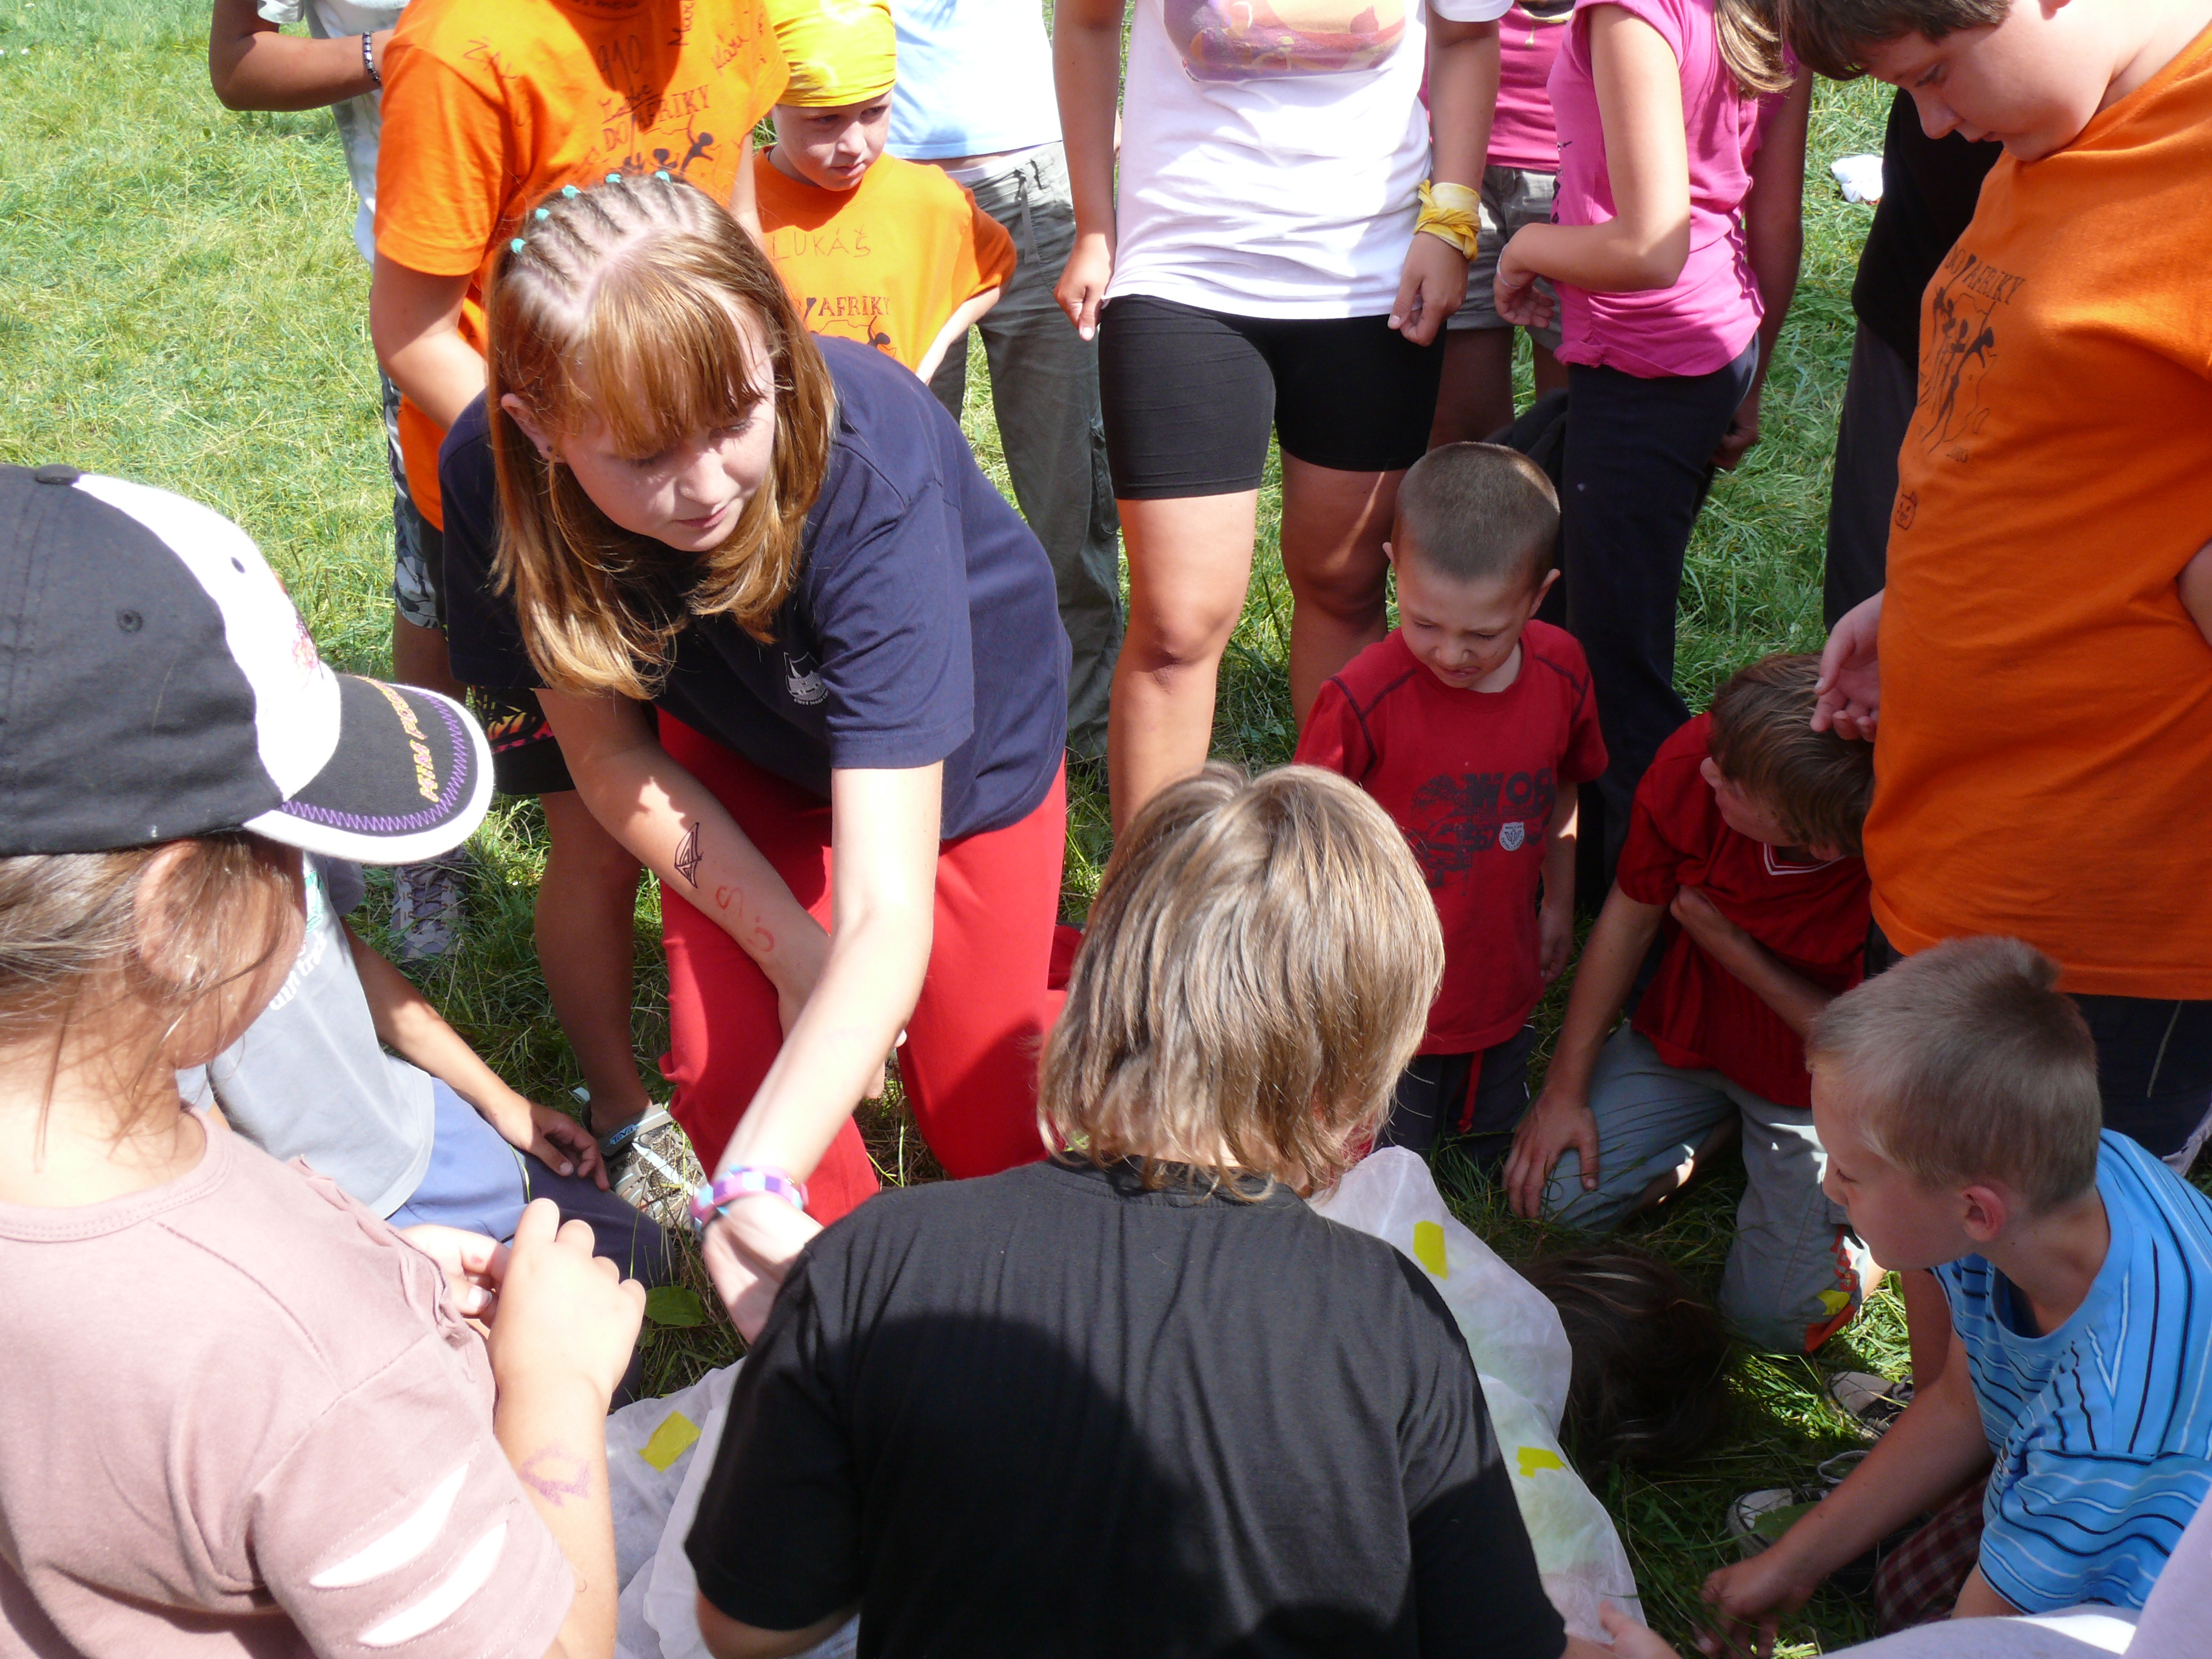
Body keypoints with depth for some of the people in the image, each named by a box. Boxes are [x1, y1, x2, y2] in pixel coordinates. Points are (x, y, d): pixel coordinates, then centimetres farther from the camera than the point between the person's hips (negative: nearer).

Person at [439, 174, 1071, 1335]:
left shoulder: (865, 470, -43)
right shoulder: (496, 478, -31)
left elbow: (885, 915, -46)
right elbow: (609, 756, -14)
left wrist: (756, 1187, -57)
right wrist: (795, 954, -17)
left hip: (962, 740, -2)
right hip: (745, 741, 3)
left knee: (987, 1137, 4)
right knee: (726, 1070, -15)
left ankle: (1064, 981, 38)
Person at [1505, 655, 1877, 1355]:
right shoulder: (1693, 760, -26)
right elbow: (1629, 915, -8)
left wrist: (1732, 948, -25)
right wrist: (1565, 1087, -3)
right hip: (1688, 1033, 4)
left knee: (1777, 1316, -10)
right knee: (1555, 1193, -6)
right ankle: (1723, 1125, 18)